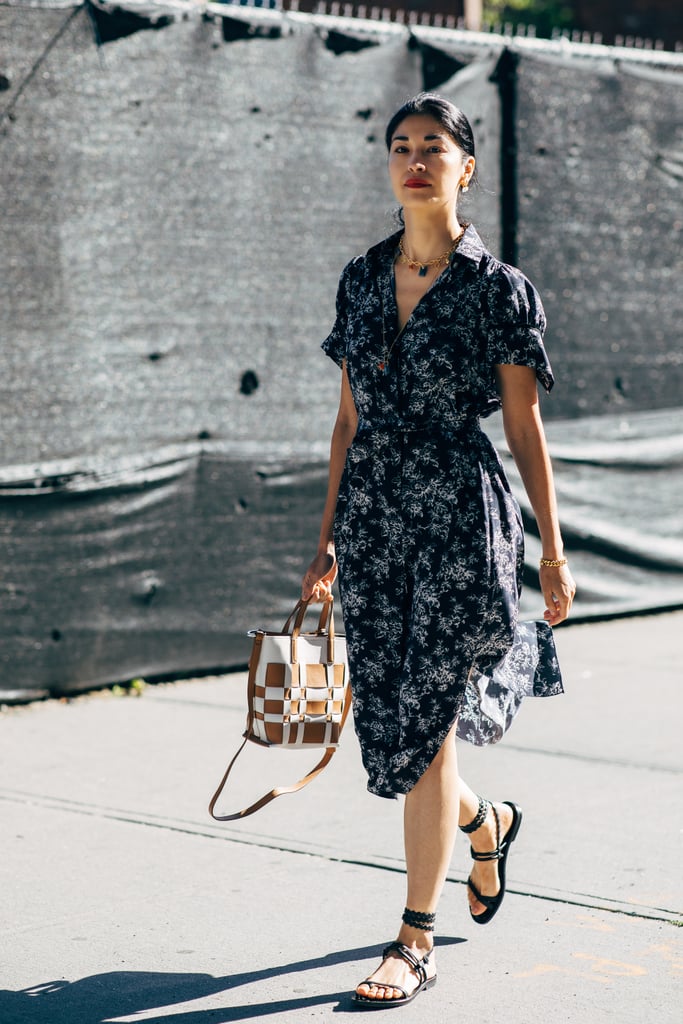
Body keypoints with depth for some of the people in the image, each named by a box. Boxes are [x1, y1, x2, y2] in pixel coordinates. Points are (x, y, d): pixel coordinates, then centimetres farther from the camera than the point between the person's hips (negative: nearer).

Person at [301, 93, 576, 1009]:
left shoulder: (498, 287, -3)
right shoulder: (362, 280, 11)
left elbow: (525, 427, -1)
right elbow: (350, 420, 14)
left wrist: (553, 553, -2)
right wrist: (329, 540, 14)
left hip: (461, 518, -5)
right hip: (372, 516, 5)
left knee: (426, 726, -6)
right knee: (385, 726, 8)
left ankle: (416, 944, 5)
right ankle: (488, 823, 40)